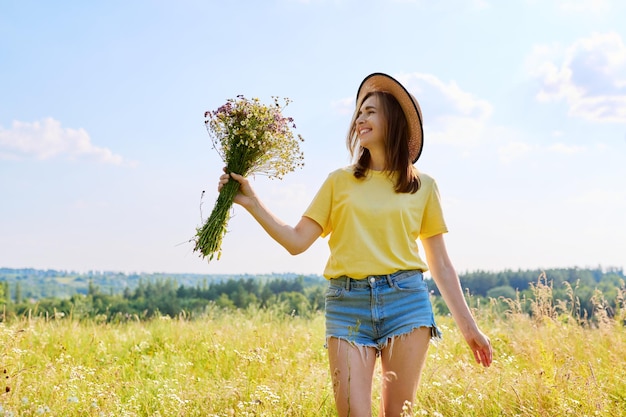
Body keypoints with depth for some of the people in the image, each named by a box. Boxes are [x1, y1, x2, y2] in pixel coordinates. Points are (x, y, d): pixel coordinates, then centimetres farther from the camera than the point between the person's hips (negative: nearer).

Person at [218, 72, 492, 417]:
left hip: (406, 301, 0)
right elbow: (296, 241, 5)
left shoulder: (422, 186, 10)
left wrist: (467, 324, 9)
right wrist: (251, 202, -4)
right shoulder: (340, 181, 11)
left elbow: (440, 264, 12)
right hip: (347, 305, 0)